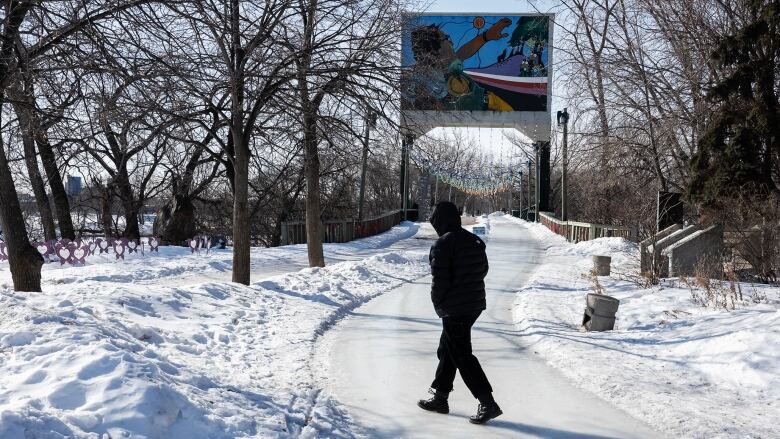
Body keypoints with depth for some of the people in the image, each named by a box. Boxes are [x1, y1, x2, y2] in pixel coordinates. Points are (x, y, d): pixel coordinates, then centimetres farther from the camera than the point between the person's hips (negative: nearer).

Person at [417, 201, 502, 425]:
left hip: (454, 309, -9)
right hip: (475, 304, 9)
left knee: (462, 356, -3)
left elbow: (440, 279, -19)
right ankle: (440, 397, 29)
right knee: (446, 350, 20)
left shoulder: (442, 244, -17)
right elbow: (483, 270, 15)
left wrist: (438, 304, -3)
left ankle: (488, 403, -6)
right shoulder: (475, 241, 8)